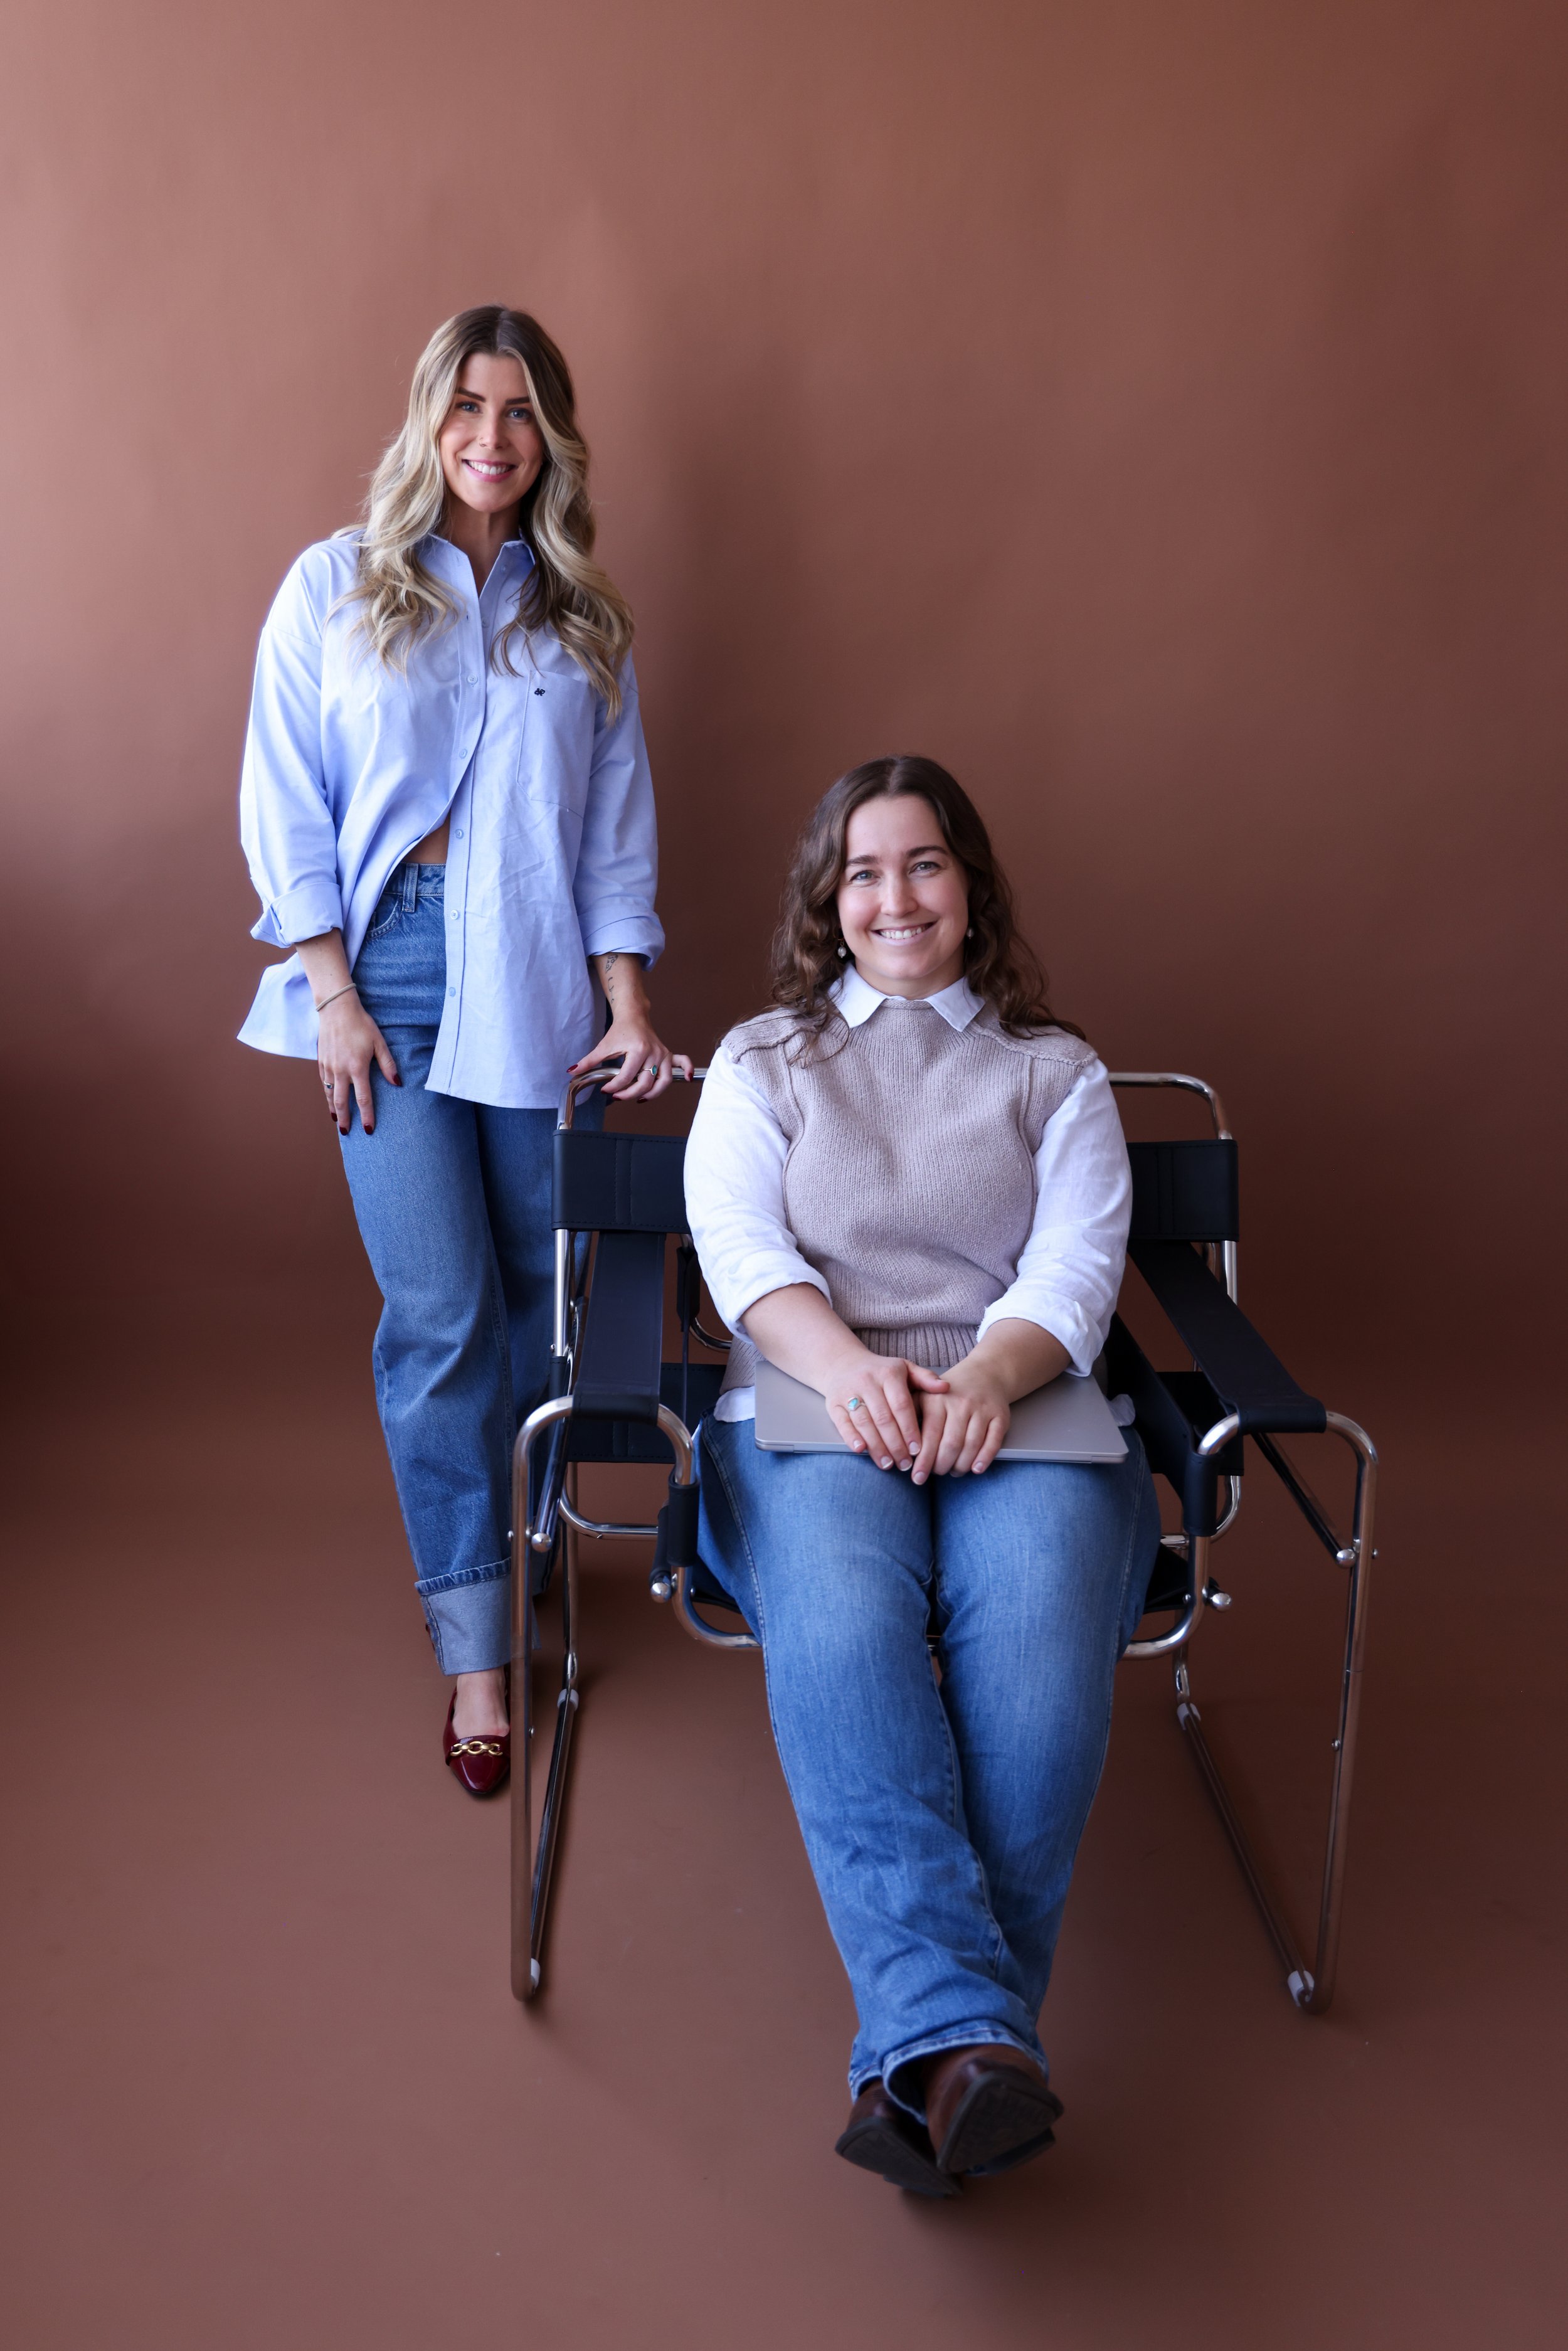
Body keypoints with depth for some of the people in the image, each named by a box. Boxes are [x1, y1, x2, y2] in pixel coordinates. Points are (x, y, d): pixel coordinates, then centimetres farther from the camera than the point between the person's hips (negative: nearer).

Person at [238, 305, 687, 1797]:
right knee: (441, 1310, -7)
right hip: (387, 964, -2)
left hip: (538, 976, 3)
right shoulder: (336, 588, 5)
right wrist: (334, 995, -7)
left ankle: (495, 1522, 29)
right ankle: (475, 1651, 1)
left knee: (544, 1289, 3)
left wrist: (629, 1003, 0)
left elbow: (616, 819, 9)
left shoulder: (581, 615, 12)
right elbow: (285, 803, 2)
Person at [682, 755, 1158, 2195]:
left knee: (1038, 1628, -34)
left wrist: (990, 1376, -17)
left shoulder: (1054, 1069, 23)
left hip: (1020, 1413, 1)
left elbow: (1079, 1266, 7)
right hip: (815, 1407, 0)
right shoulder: (760, 1060, 23)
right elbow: (741, 1247, 5)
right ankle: (969, 2037, -43)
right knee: (839, 1619, -35)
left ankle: (926, 2052, -33)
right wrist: (850, 1365, -17)